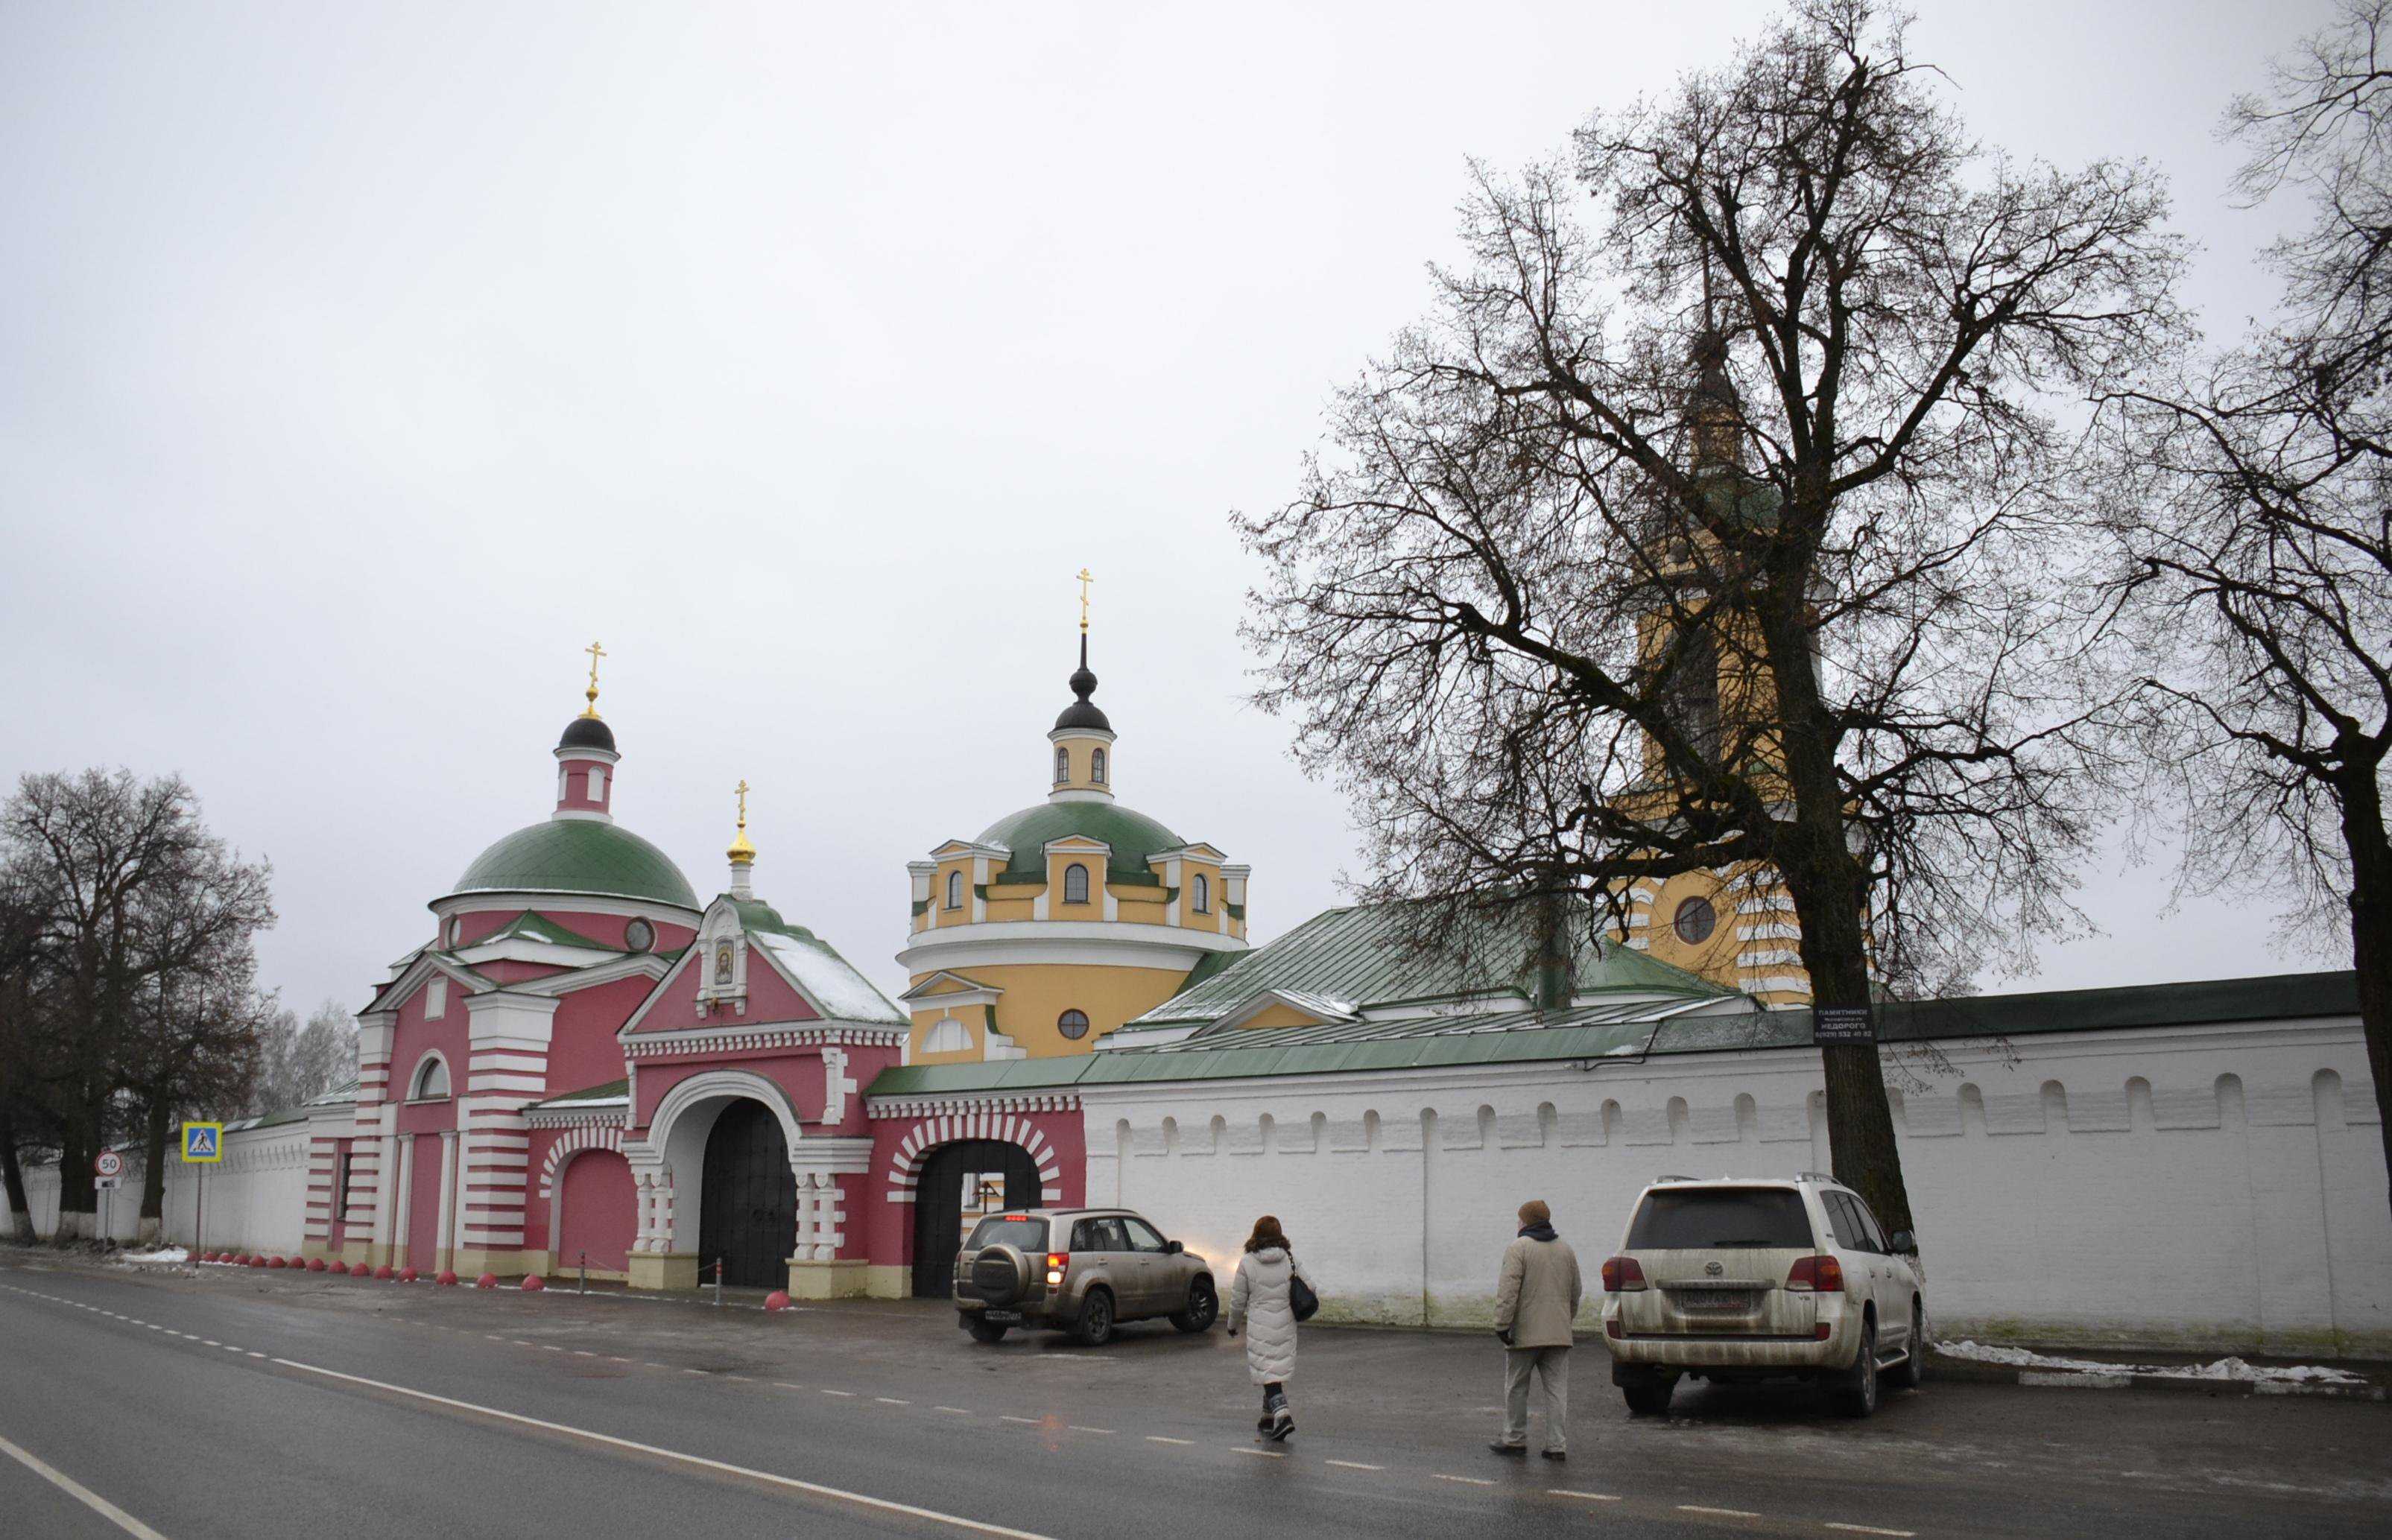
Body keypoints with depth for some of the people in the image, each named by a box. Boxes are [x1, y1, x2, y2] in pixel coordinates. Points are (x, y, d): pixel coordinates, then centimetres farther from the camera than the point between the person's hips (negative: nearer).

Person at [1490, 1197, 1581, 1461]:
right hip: (1559, 1334, 5)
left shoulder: (1518, 1248, -8)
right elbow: (1575, 1292, 18)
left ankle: (1515, 1441, 13)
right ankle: (1557, 1446, 3)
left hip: (1525, 1333, -5)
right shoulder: (1565, 1249, 12)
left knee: (1516, 1388, 8)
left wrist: (1502, 1325, -16)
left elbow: (1508, 1291, -17)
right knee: (1557, 1390, 5)